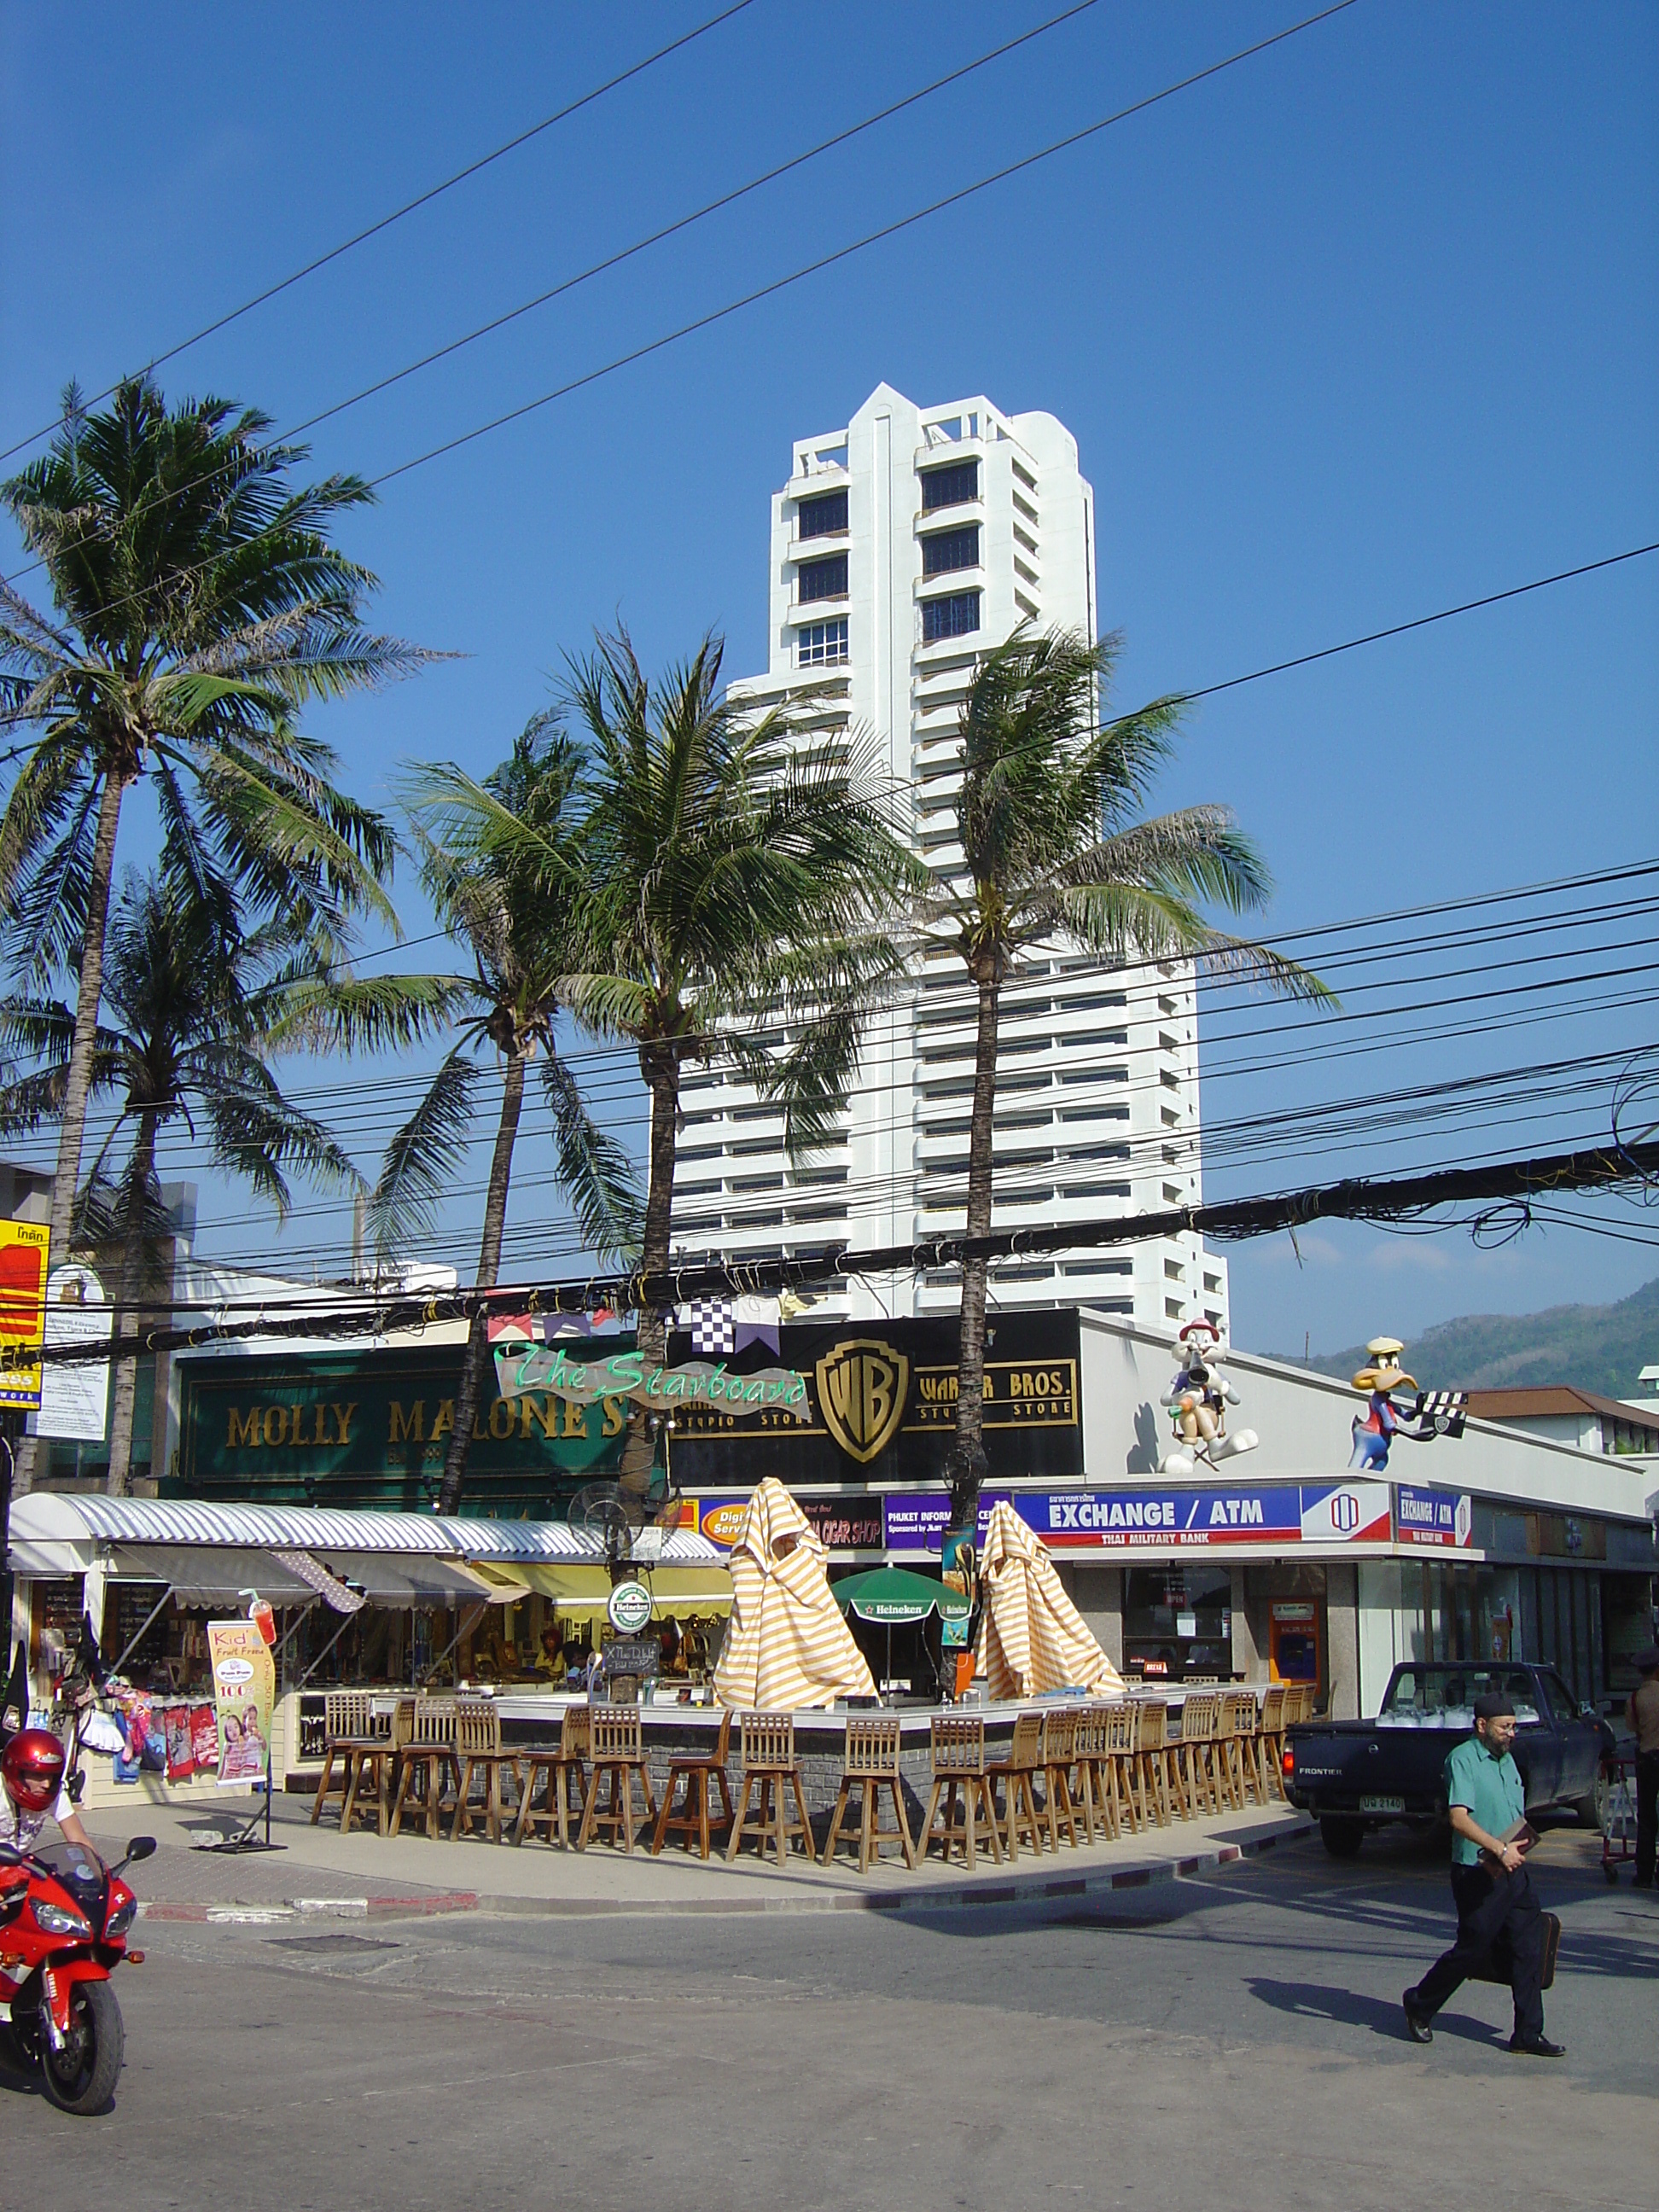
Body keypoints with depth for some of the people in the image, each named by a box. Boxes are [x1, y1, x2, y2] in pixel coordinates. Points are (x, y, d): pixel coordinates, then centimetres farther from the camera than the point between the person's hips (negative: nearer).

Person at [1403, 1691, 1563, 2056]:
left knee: (1529, 1949, 4)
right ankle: (1419, 2005, 21)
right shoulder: (1463, 1759, -14)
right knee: (1471, 1949, 1)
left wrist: (1521, 1844, 8)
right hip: (1478, 1873, -8)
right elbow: (1459, 1818, -24)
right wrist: (1500, 1849, -28)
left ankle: (1529, 2034, 12)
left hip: (1513, 1871, 8)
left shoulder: (1507, 1759, 13)